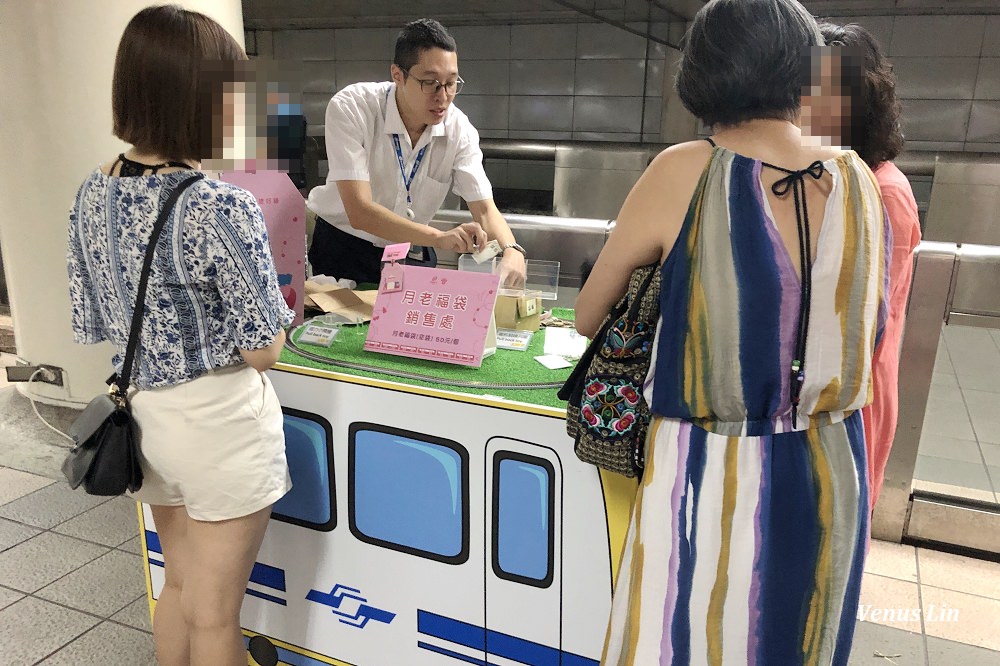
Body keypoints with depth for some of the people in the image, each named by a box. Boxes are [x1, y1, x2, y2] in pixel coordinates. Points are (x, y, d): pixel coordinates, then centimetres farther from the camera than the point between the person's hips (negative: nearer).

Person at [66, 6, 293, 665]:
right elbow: (263, 351, -18)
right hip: (220, 424, -7)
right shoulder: (222, 206, -24)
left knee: (180, 584, 28)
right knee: (214, 612, 14)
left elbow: (97, 324, 6)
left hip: (146, 413, 7)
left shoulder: (93, 193, -2)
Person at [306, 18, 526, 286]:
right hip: (343, 248, -2)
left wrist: (511, 252, -38)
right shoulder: (350, 108, -23)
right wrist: (439, 237, -45)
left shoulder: (458, 129, -12)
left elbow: (485, 209, -15)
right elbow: (358, 211, -31)